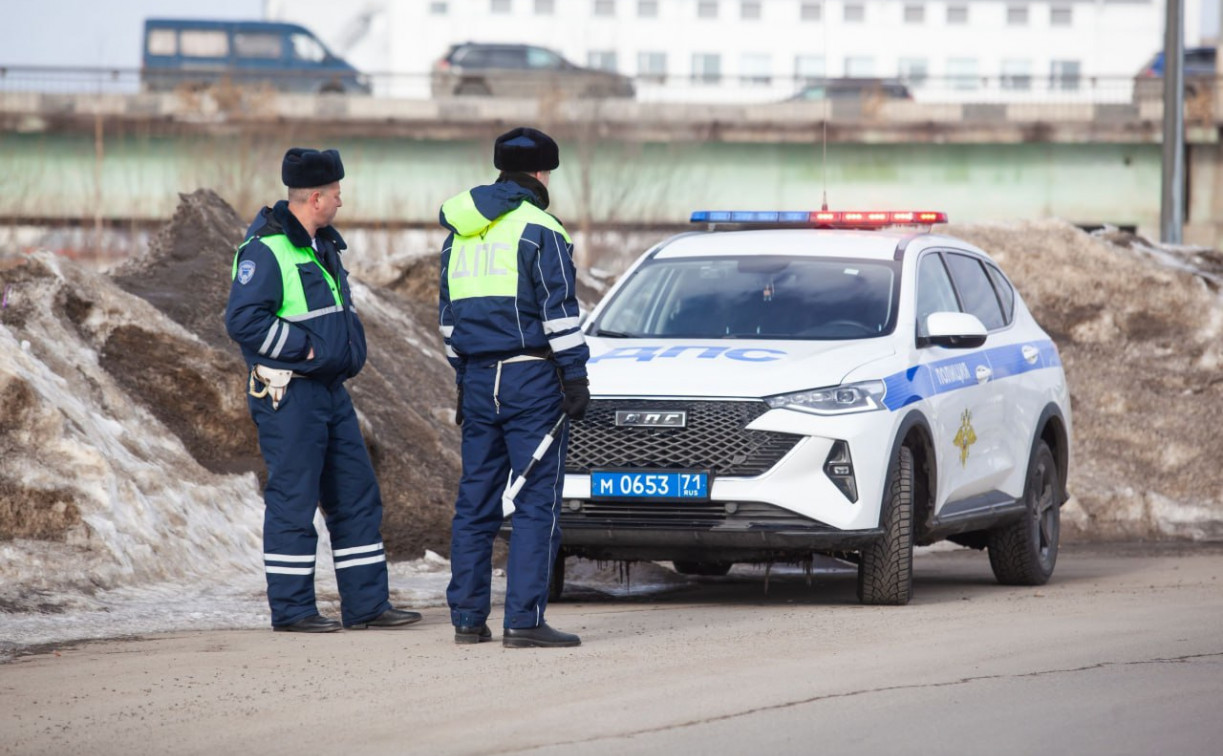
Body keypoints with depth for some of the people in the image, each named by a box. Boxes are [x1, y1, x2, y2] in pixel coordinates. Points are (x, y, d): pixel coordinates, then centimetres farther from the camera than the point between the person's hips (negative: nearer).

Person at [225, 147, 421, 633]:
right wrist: (305, 348, -17)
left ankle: (366, 605, 14)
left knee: (357, 498, 9)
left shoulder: (323, 247, 17)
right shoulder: (266, 251, -14)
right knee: (293, 501, -4)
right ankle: (291, 609, 2)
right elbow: (243, 320, -22)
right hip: (289, 396, -9)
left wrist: (349, 352, 12)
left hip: (331, 390, 10)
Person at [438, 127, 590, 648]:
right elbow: (559, 312, -12)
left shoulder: (459, 236, 15)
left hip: (479, 380, 7)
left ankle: (468, 616, 10)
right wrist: (575, 378, -9)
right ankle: (524, 620, -11)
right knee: (537, 502, -6)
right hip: (531, 378, -7)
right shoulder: (539, 231, -8)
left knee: (476, 501, 10)